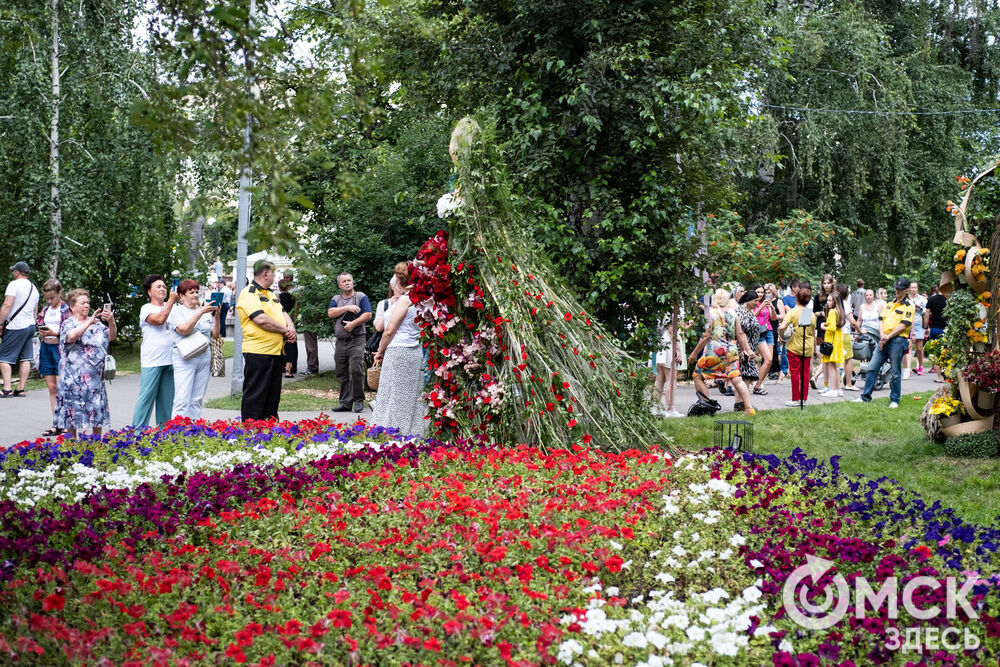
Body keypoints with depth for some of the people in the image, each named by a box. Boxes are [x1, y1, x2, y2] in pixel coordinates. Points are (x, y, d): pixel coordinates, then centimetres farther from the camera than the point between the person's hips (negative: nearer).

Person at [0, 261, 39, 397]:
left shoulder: (14, 284, -9)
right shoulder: (34, 288, 17)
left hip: (15, 327, -8)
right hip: (30, 325, 8)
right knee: (25, 358, 8)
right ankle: (20, 389, 9)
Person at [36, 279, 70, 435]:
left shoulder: (67, 310, -3)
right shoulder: (45, 310, 15)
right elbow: (39, 328, 19)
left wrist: (55, 333, -19)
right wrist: (41, 333, -2)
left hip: (60, 347, -6)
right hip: (46, 347, 6)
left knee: (60, 387, -11)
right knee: (51, 387, 6)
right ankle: (56, 425, 8)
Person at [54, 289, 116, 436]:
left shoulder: (97, 324, 13)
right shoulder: (68, 324, -2)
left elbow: (111, 336, -1)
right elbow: (71, 336, -24)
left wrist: (111, 322, -21)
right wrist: (89, 322, -26)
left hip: (96, 377, 5)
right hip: (74, 378, -5)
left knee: (98, 412, 7)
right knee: (73, 412, -1)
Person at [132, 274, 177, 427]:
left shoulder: (171, 308, 17)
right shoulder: (146, 309, 0)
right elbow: (159, 319, -19)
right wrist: (171, 301, -13)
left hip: (169, 360, 6)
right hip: (151, 361, -6)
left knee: (167, 398, 8)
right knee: (147, 396, -5)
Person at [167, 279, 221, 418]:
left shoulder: (205, 312, 16)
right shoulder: (176, 311, 1)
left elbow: (215, 335, 13)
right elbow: (184, 330, -15)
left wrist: (216, 317, -2)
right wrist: (201, 312, -18)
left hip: (204, 358, 5)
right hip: (184, 359, -5)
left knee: (197, 400, 6)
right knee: (182, 400, -10)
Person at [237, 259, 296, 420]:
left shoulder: (271, 294, 22)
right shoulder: (248, 293, -9)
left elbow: (283, 313, 20)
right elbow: (261, 319, -19)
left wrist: (291, 327, -3)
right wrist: (284, 330, -9)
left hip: (277, 351, 9)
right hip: (257, 352, -9)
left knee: (273, 394, 13)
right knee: (254, 395, -5)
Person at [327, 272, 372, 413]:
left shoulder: (360, 297, 5)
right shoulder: (336, 299, 17)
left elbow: (368, 315, -6)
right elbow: (331, 313, -1)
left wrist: (353, 324, -13)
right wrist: (347, 308, -9)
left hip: (356, 340, -4)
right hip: (341, 342, 5)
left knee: (356, 371, -13)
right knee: (342, 374, 5)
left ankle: (359, 401, -3)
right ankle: (345, 403, 10)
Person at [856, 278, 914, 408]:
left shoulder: (908, 307, -3)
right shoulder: (890, 304, 19)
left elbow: (903, 326, -10)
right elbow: (882, 320, 14)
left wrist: (888, 337, -14)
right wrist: (882, 335, -3)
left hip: (898, 340, -6)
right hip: (884, 341, 7)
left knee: (895, 372, -1)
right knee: (872, 368, 4)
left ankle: (894, 400, 9)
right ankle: (866, 396, 11)